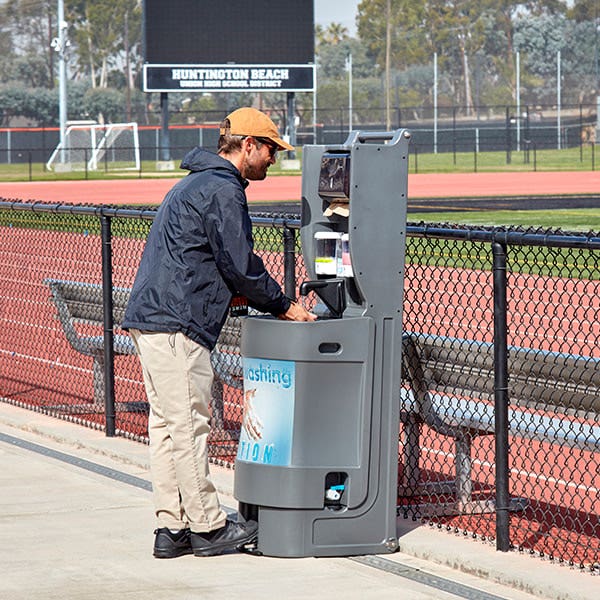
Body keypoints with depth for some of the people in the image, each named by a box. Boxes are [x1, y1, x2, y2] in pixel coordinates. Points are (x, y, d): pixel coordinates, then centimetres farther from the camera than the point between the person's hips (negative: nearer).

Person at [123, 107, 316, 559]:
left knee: (167, 422, 10)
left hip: (150, 317, 11)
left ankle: (172, 528, 12)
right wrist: (284, 306, 0)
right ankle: (208, 526, -1)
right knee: (190, 424, -6)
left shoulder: (195, 184, 23)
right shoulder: (223, 190, -11)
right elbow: (240, 265, -12)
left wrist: (252, 297, 19)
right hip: (176, 323, -11)